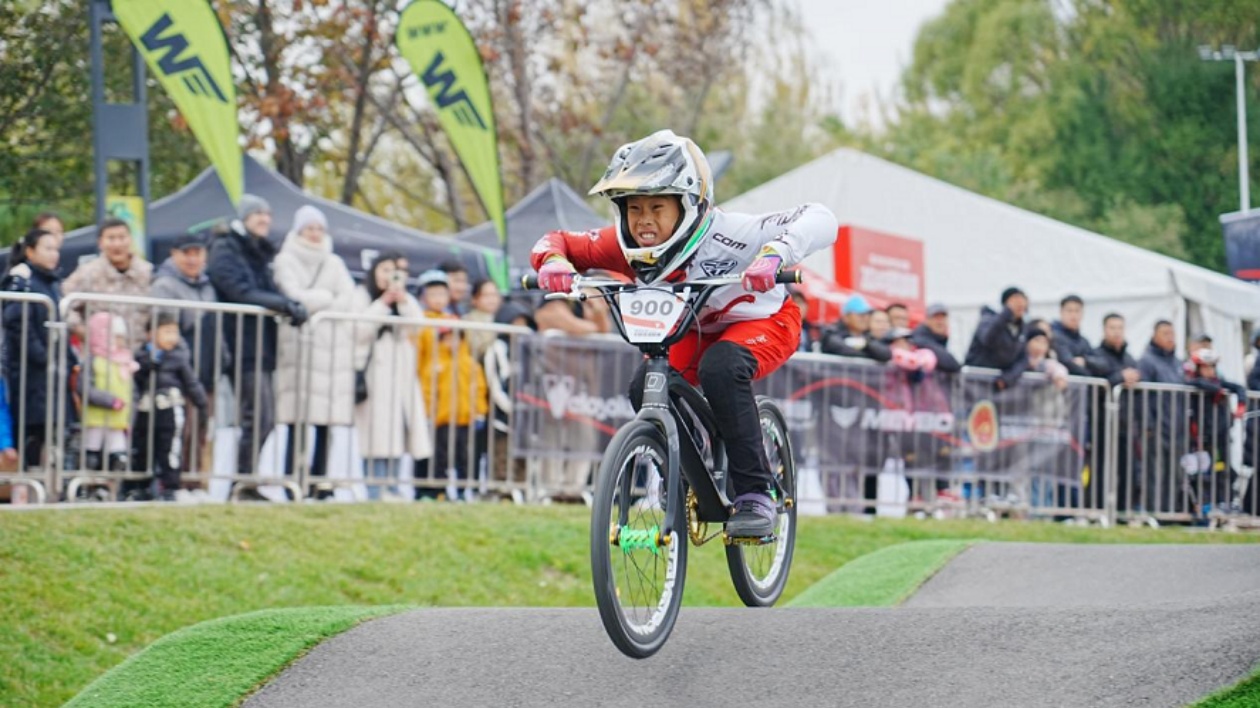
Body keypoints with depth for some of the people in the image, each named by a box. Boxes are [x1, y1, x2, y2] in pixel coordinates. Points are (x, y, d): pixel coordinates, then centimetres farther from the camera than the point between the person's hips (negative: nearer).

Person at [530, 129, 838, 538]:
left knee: (719, 370, -36)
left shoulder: (726, 235, -35)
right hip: (697, 330, 6)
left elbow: (820, 220, -41)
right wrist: (552, 263, -34)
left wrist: (774, 255, -61)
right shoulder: (627, 246, -20)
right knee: (647, 389, -19)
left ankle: (755, 496, -26)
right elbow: (556, 242, -9)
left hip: (764, 322, -6)